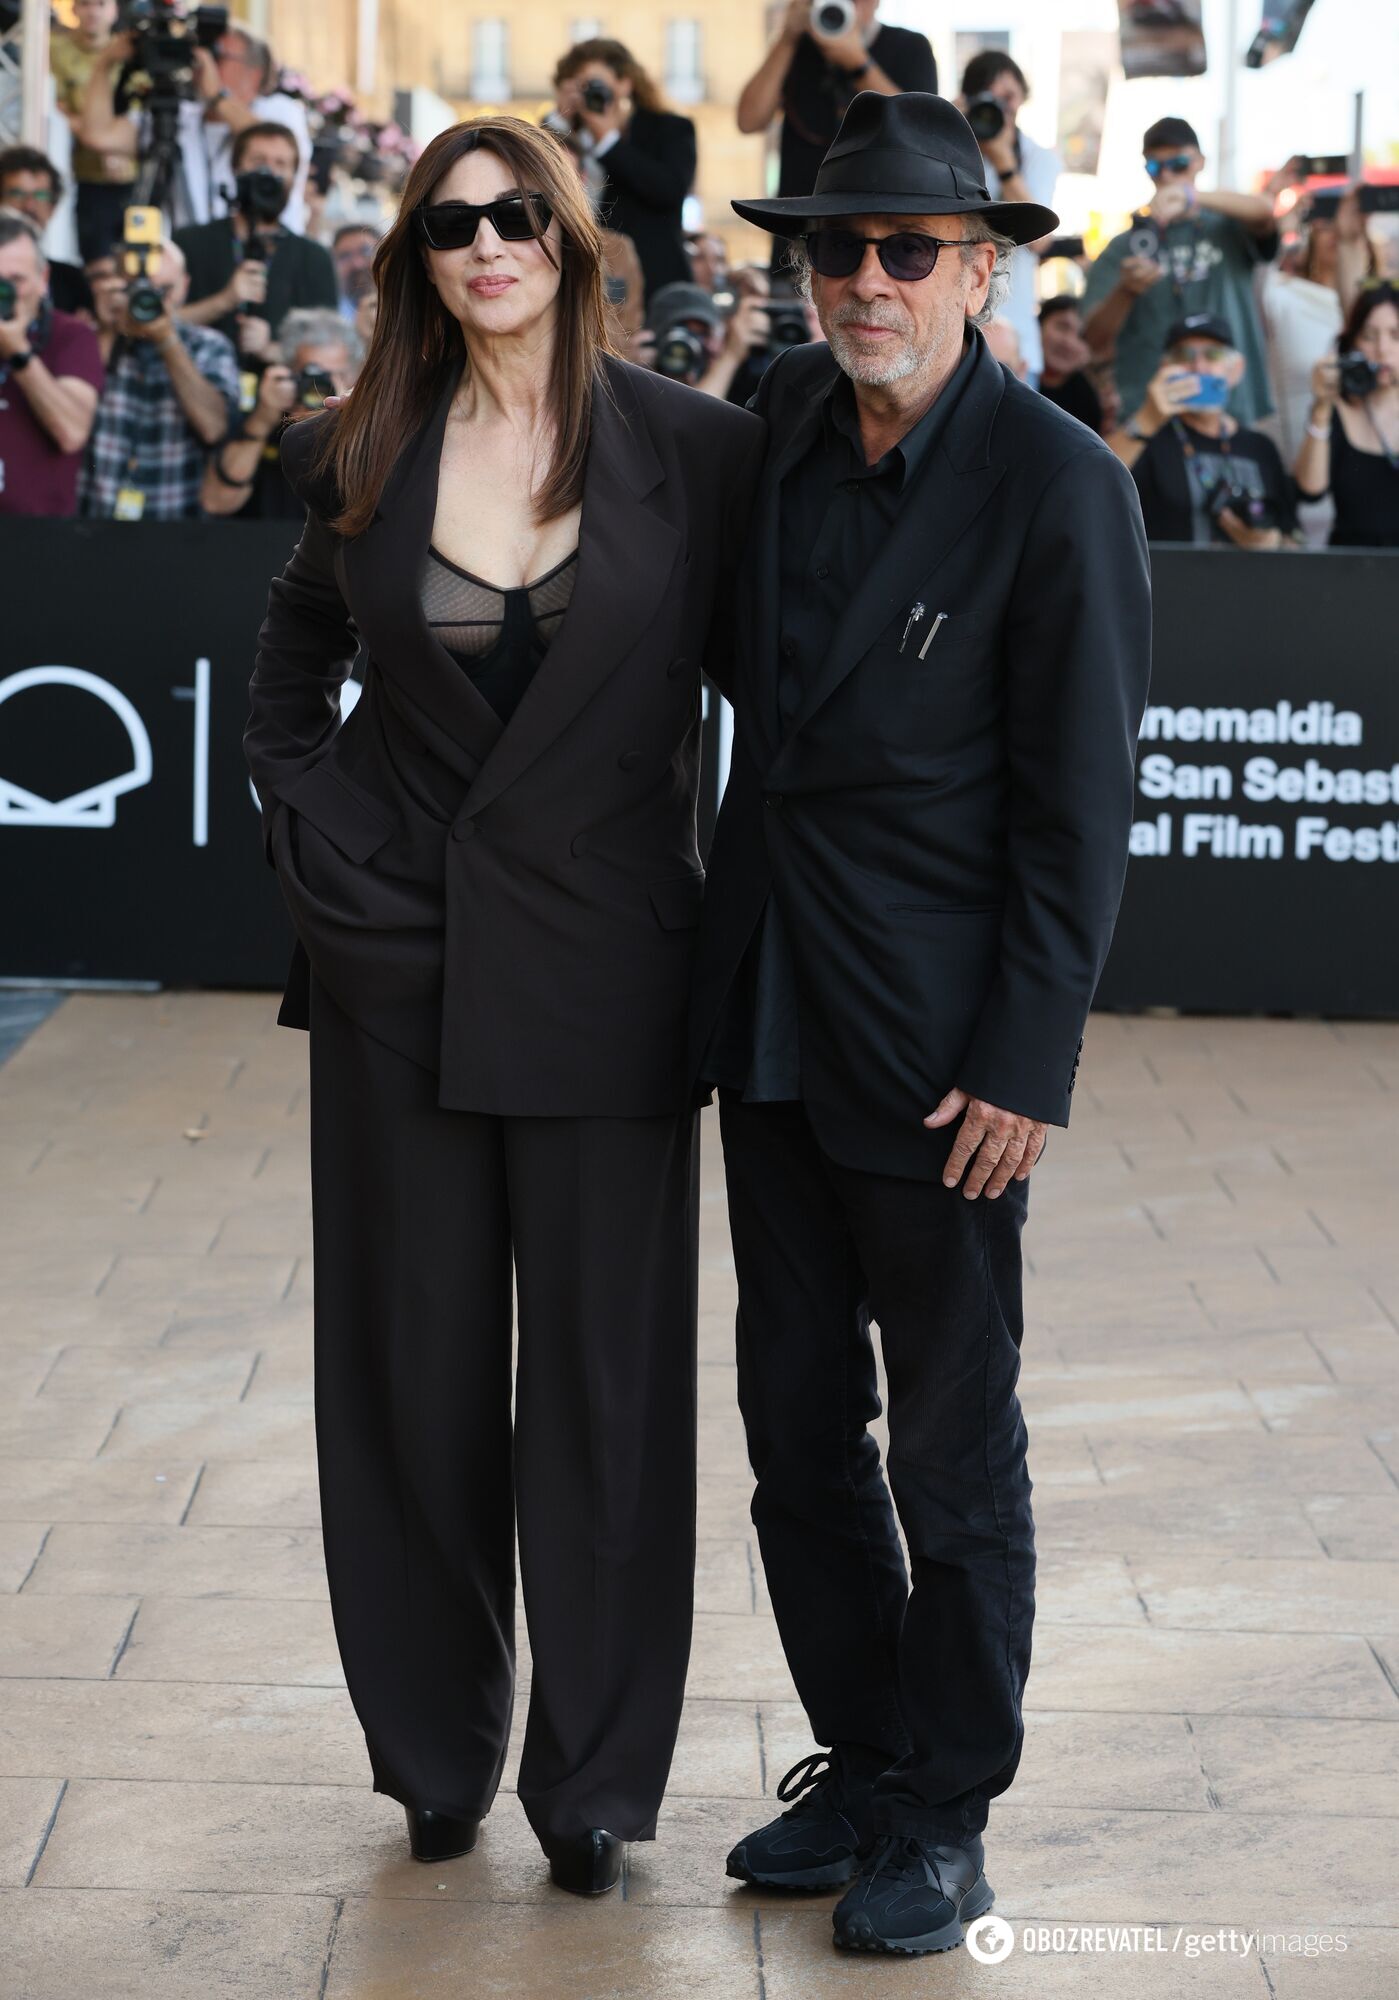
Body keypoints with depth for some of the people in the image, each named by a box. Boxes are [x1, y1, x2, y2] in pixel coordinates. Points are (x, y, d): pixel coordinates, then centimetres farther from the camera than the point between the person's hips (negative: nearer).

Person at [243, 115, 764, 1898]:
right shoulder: (365, 458, 4)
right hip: (401, 964, 2)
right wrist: (307, 816, 7)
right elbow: (295, 654, 19)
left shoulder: (696, 450, -3)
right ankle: (438, 1744, 25)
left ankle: (595, 1772, 16)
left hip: (603, 963, -2)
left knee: (606, 1370, 3)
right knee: (416, 1364, 10)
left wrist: (733, 897, -4)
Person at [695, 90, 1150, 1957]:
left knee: (952, 1454, 6)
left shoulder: (1059, 486, -14)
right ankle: (862, 1761, 30)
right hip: (771, 1016, 6)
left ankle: (947, 1818, 20)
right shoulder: (779, 418, 4)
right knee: (797, 1429, 14)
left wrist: (1024, 1066, -15)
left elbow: (1080, 806, -13)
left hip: (937, 1034, -6)